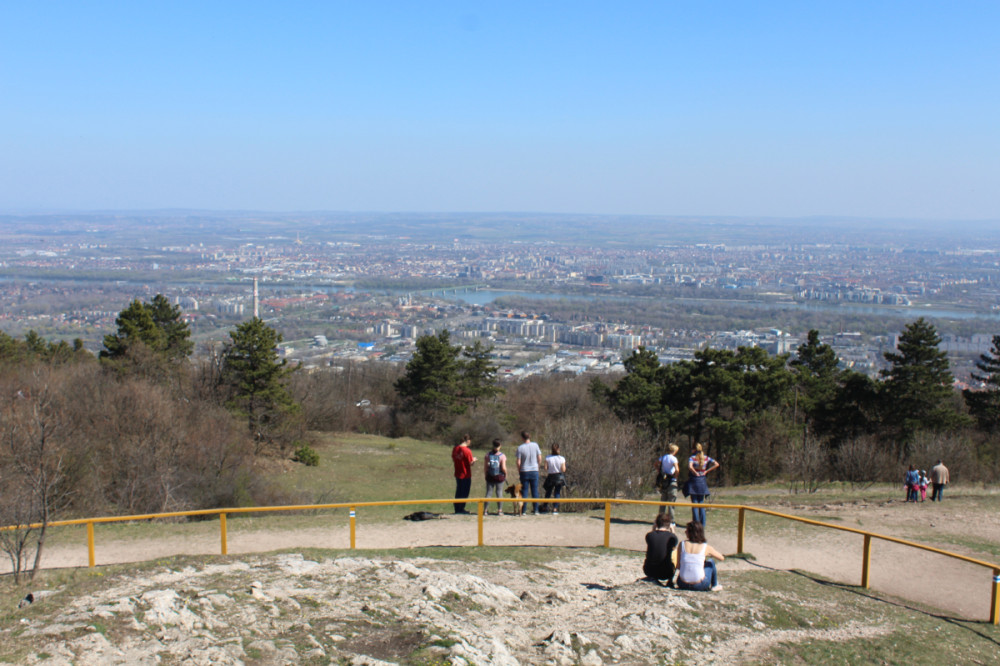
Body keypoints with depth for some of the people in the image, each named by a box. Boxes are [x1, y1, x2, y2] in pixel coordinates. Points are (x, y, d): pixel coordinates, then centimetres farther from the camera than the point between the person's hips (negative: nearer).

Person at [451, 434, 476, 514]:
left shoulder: (455, 448, 1)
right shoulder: (467, 450, -19)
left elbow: (453, 460, 11)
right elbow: (471, 463, -16)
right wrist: (474, 459, 4)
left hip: (457, 474, 6)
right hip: (466, 475, -6)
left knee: (458, 492, 16)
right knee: (464, 492, 5)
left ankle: (457, 509, 21)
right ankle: (461, 509, 8)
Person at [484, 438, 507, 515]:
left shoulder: (488, 455, 0)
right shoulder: (502, 456, -7)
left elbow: (486, 466, -2)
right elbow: (503, 468, -12)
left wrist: (486, 475, 9)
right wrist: (506, 474, 3)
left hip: (490, 477, 2)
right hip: (499, 477, -2)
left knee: (488, 492, 5)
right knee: (499, 493, 4)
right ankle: (499, 510, 7)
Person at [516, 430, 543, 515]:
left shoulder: (520, 448, -10)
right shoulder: (535, 445, -4)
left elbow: (518, 462, -9)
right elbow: (539, 458, -1)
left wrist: (519, 472, 5)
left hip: (524, 472, -2)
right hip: (534, 471, 2)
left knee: (525, 491, 4)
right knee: (535, 491, 8)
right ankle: (536, 509, 9)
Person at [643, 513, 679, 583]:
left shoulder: (649, 535, -6)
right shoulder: (672, 536, -9)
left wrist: (653, 529, 17)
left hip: (649, 571, 2)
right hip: (665, 574, -2)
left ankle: (652, 578, 36)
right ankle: (670, 580, 21)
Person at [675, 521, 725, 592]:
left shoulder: (682, 544, -4)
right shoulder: (706, 547, -5)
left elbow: (678, 566, 0)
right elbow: (721, 558, 11)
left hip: (683, 584, 2)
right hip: (700, 585, -2)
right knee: (711, 562, 25)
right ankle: (714, 586, 38)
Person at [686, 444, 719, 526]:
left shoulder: (692, 458, -9)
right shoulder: (706, 458, 4)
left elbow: (690, 467, -28)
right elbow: (716, 464, -2)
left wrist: (695, 473, -12)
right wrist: (706, 471, 0)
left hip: (693, 481, -4)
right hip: (702, 481, 4)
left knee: (694, 503, 1)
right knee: (701, 503, 12)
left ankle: (696, 523, -2)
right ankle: (702, 523, 9)